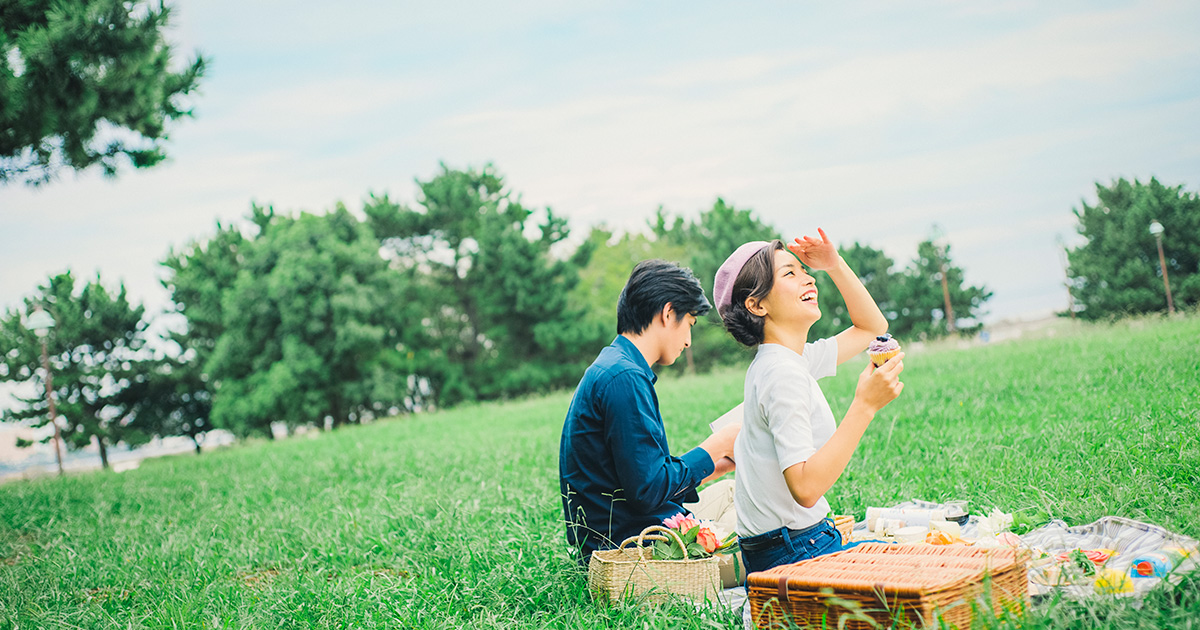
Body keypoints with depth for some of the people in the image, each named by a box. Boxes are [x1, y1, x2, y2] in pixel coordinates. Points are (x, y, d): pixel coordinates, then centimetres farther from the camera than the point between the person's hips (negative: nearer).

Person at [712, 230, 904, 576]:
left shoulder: (795, 359, 9)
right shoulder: (783, 373, -20)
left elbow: (872, 328, 23)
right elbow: (806, 488, -29)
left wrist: (835, 265, 10)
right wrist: (864, 405, -29)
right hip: (794, 552, -10)